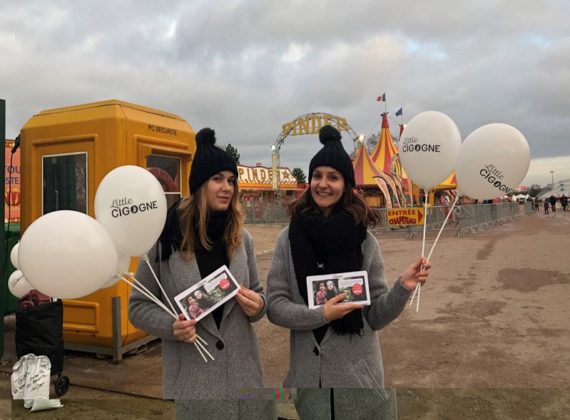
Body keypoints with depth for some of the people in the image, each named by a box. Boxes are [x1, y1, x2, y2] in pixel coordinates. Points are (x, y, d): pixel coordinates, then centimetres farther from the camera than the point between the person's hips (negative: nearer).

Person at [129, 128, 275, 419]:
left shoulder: (241, 238, 2)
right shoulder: (166, 238, -9)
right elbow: (138, 307, -1)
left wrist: (258, 306, -9)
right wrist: (171, 326, -18)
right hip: (194, 375, -3)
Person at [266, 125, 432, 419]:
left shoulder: (364, 239, -4)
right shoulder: (289, 237, -5)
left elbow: (376, 317, -2)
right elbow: (274, 306, -5)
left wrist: (402, 288, -20)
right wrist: (320, 315, -19)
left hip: (358, 372, 0)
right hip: (307, 372, 0)